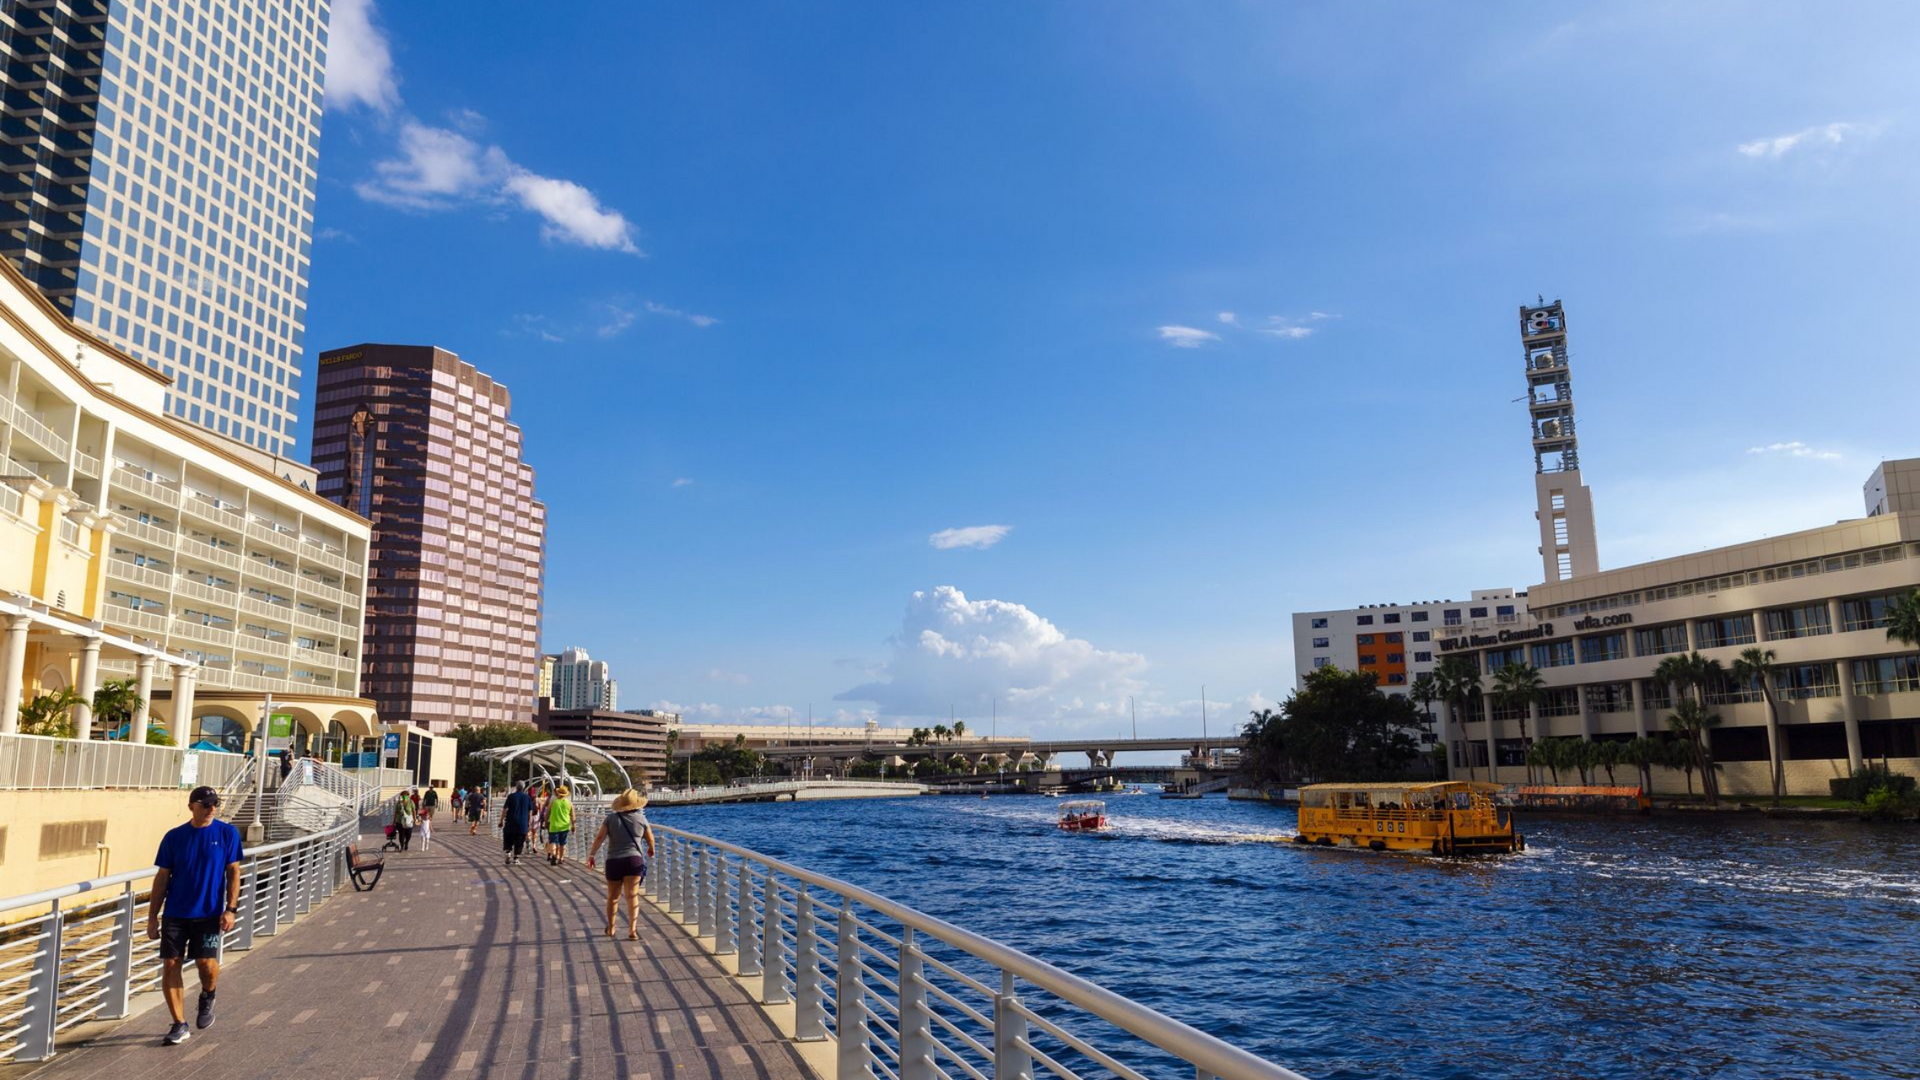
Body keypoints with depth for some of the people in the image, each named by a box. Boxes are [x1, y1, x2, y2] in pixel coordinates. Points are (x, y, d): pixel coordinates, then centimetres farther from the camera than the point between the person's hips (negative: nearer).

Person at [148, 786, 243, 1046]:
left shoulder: (227, 833, 0)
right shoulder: (174, 836, 4)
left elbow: (233, 872, 1)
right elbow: (162, 878, 8)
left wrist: (230, 909, -8)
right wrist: (153, 917, 6)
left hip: (209, 913, -2)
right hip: (175, 914, 2)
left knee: (207, 963, -12)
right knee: (170, 965, -1)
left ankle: (207, 998, 22)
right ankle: (180, 1025, 12)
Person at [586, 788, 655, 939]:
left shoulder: (611, 819, 1)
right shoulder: (641, 819, 3)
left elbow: (600, 837, -8)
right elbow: (650, 839, 13)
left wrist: (591, 855, -3)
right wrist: (651, 850, 33)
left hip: (613, 861, 1)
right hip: (633, 860, -1)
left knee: (613, 897, 15)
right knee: (632, 896, -3)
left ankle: (610, 928, 29)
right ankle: (632, 930, -15)